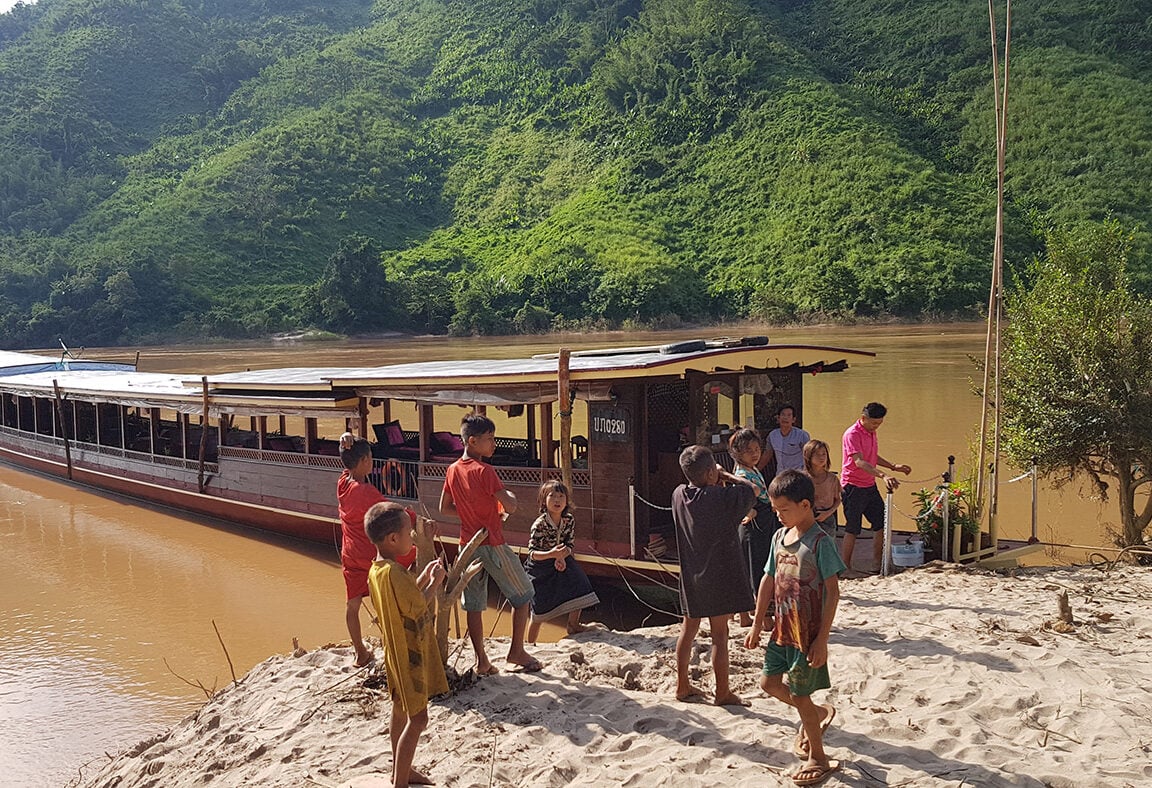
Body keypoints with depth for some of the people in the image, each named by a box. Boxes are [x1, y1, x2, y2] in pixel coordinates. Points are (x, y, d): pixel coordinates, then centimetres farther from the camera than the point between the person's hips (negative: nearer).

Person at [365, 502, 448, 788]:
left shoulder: (376, 570, 3)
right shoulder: (394, 573, -28)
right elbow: (418, 608, -23)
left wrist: (423, 577, 6)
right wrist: (435, 582, -10)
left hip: (399, 653, 10)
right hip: (410, 654, -10)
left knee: (401, 713, 21)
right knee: (417, 719, -3)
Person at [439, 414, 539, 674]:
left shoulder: (453, 470, 4)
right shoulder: (484, 471, -17)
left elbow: (444, 508, 13)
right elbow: (510, 507, -19)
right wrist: (511, 495, 2)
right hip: (492, 544, -7)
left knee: (474, 604, 9)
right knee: (523, 595, 10)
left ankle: (481, 660, 12)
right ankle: (517, 651, 13)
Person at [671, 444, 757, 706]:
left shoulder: (678, 495, -5)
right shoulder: (723, 498, -21)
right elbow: (753, 488, -6)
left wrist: (714, 480, 5)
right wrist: (726, 475, 2)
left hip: (691, 577, 6)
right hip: (719, 577, -6)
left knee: (688, 629, 17)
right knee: (719, 634, 4)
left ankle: (682, 686, 26)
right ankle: (722, 692, 14)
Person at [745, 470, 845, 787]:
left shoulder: (820, 542, -17)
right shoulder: (780, 537, 4)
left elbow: (833, 592, -17)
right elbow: (769, 581, 12)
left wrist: (822, 639, -18)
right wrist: (757, 624, 13)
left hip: (807, 633, -7)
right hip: (782, 630, 7)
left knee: (799, 695, 3)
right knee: (769, 683, 12)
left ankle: (818, 758, 23)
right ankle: (819, 714, 35)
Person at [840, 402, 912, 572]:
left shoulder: (871, 432, 11)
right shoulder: (852, 434, -18)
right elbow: (859, 462, -30)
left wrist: (894, 467, 18)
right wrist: (883, 475, -40)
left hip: (870, 486, 9)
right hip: (853, 487, -9)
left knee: (881, 523, 8)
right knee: (852, 529, -4)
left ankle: (877, 565, 18)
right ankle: (845, 569, 5)